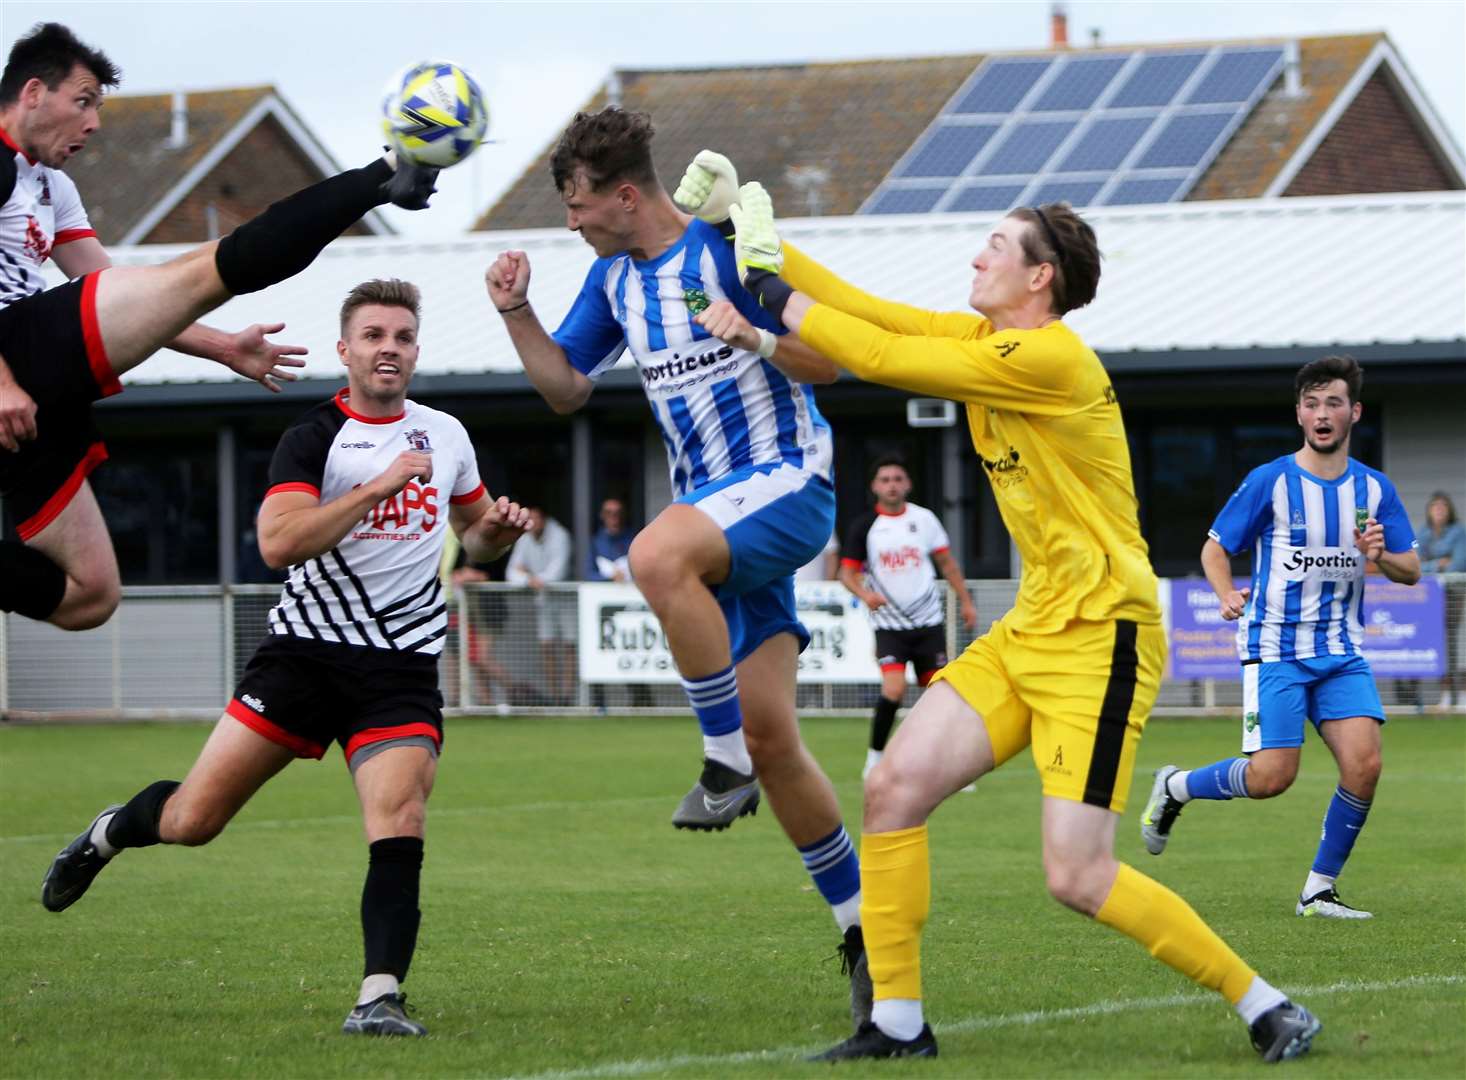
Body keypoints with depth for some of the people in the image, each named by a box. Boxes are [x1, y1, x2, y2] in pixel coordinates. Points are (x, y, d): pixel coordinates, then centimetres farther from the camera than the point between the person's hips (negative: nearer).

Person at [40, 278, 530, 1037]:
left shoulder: (446, 436, 9)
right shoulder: (313, 440, -7)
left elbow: (474, 533, 27)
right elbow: (278, 541, -24)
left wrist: (496, 531, 2)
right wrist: (379, 486, -27)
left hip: (401, 669, 2)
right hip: (305, 652, -2)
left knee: (399, 823, -20)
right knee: (194, 820, 0)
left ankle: (379, 998, -19)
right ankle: (109, 834, 32)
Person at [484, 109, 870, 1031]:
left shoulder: (728, 252, -13)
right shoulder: (615, 276, 10)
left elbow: (829, 360, -13)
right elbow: (566, 386, 19)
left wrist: (749, 331, -28)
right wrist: (517, 313, 5)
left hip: (786, 485, -8)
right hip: (716, 506, 8)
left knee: (657, 558, -38)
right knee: (770, 737, 3)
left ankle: (728, 764, -25)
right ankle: (860, 926, 12)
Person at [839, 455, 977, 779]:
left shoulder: (924, 518, 4)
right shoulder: (864, 525, -3)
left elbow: (946, 562, 14)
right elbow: (848, 572, -2)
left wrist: (966, 602, 12)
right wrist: (865, 594, -23)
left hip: (929, 621, 3)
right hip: (889, 623, -3)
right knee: (894, 688, -22)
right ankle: (875, 758, -7)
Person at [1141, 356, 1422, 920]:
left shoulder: (1374, 489, 5)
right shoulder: (1269, 482, -6)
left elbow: (1411, 570, 10)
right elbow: (1215, 546, 1)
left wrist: (1381, 556, -14)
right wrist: (1227, 594, -19)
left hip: (1342, 652, 4)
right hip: (1275, 648, -3)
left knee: (1364, 763, -15)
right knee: (1270, 777, -12)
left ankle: (1319, 890, 0)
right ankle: (1174, 787, 18)